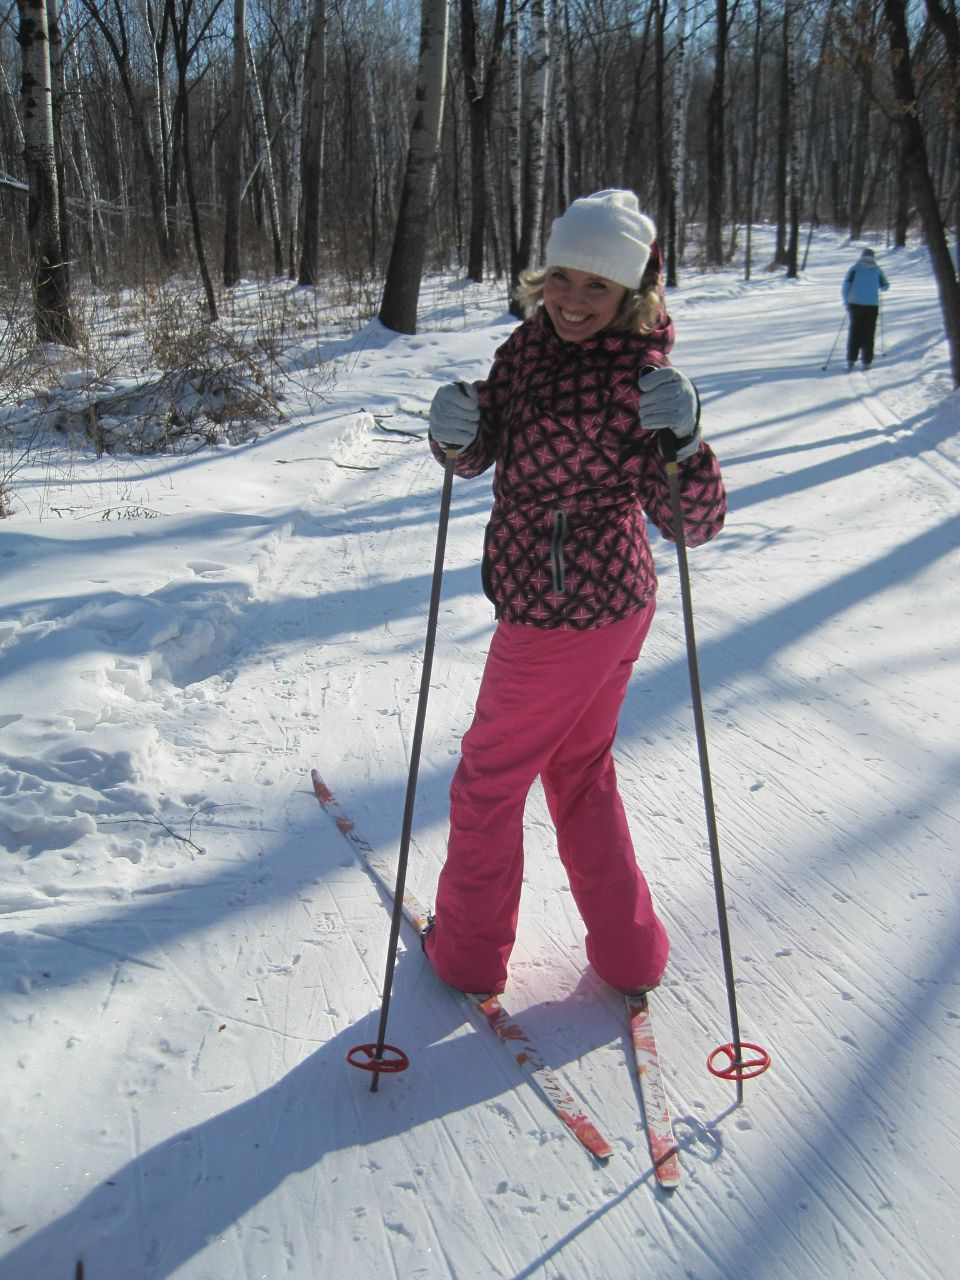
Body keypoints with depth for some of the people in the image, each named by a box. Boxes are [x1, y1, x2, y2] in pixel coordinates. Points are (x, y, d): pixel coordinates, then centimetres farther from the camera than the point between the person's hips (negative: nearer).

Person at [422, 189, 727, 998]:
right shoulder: (535, 340, 1)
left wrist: (684, 437, -39)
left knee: (490, 778, 10)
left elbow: (695, 524, -22)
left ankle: (468, 953, 31)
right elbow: (478, 454, 3)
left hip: (562, 615, -8)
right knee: (579, 771, 22)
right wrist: (453, 432, -19)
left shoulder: (640, 378, -21)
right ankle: (630, 954, 34)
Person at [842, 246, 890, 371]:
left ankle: (851, 359, 2)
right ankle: (866, 361, 2)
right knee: (868, 333, 3)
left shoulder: (855, 268, 1)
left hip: (855, 304, 1)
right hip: (872, 305, -1)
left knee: (854, 331, 7)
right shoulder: (877, 270, 1)